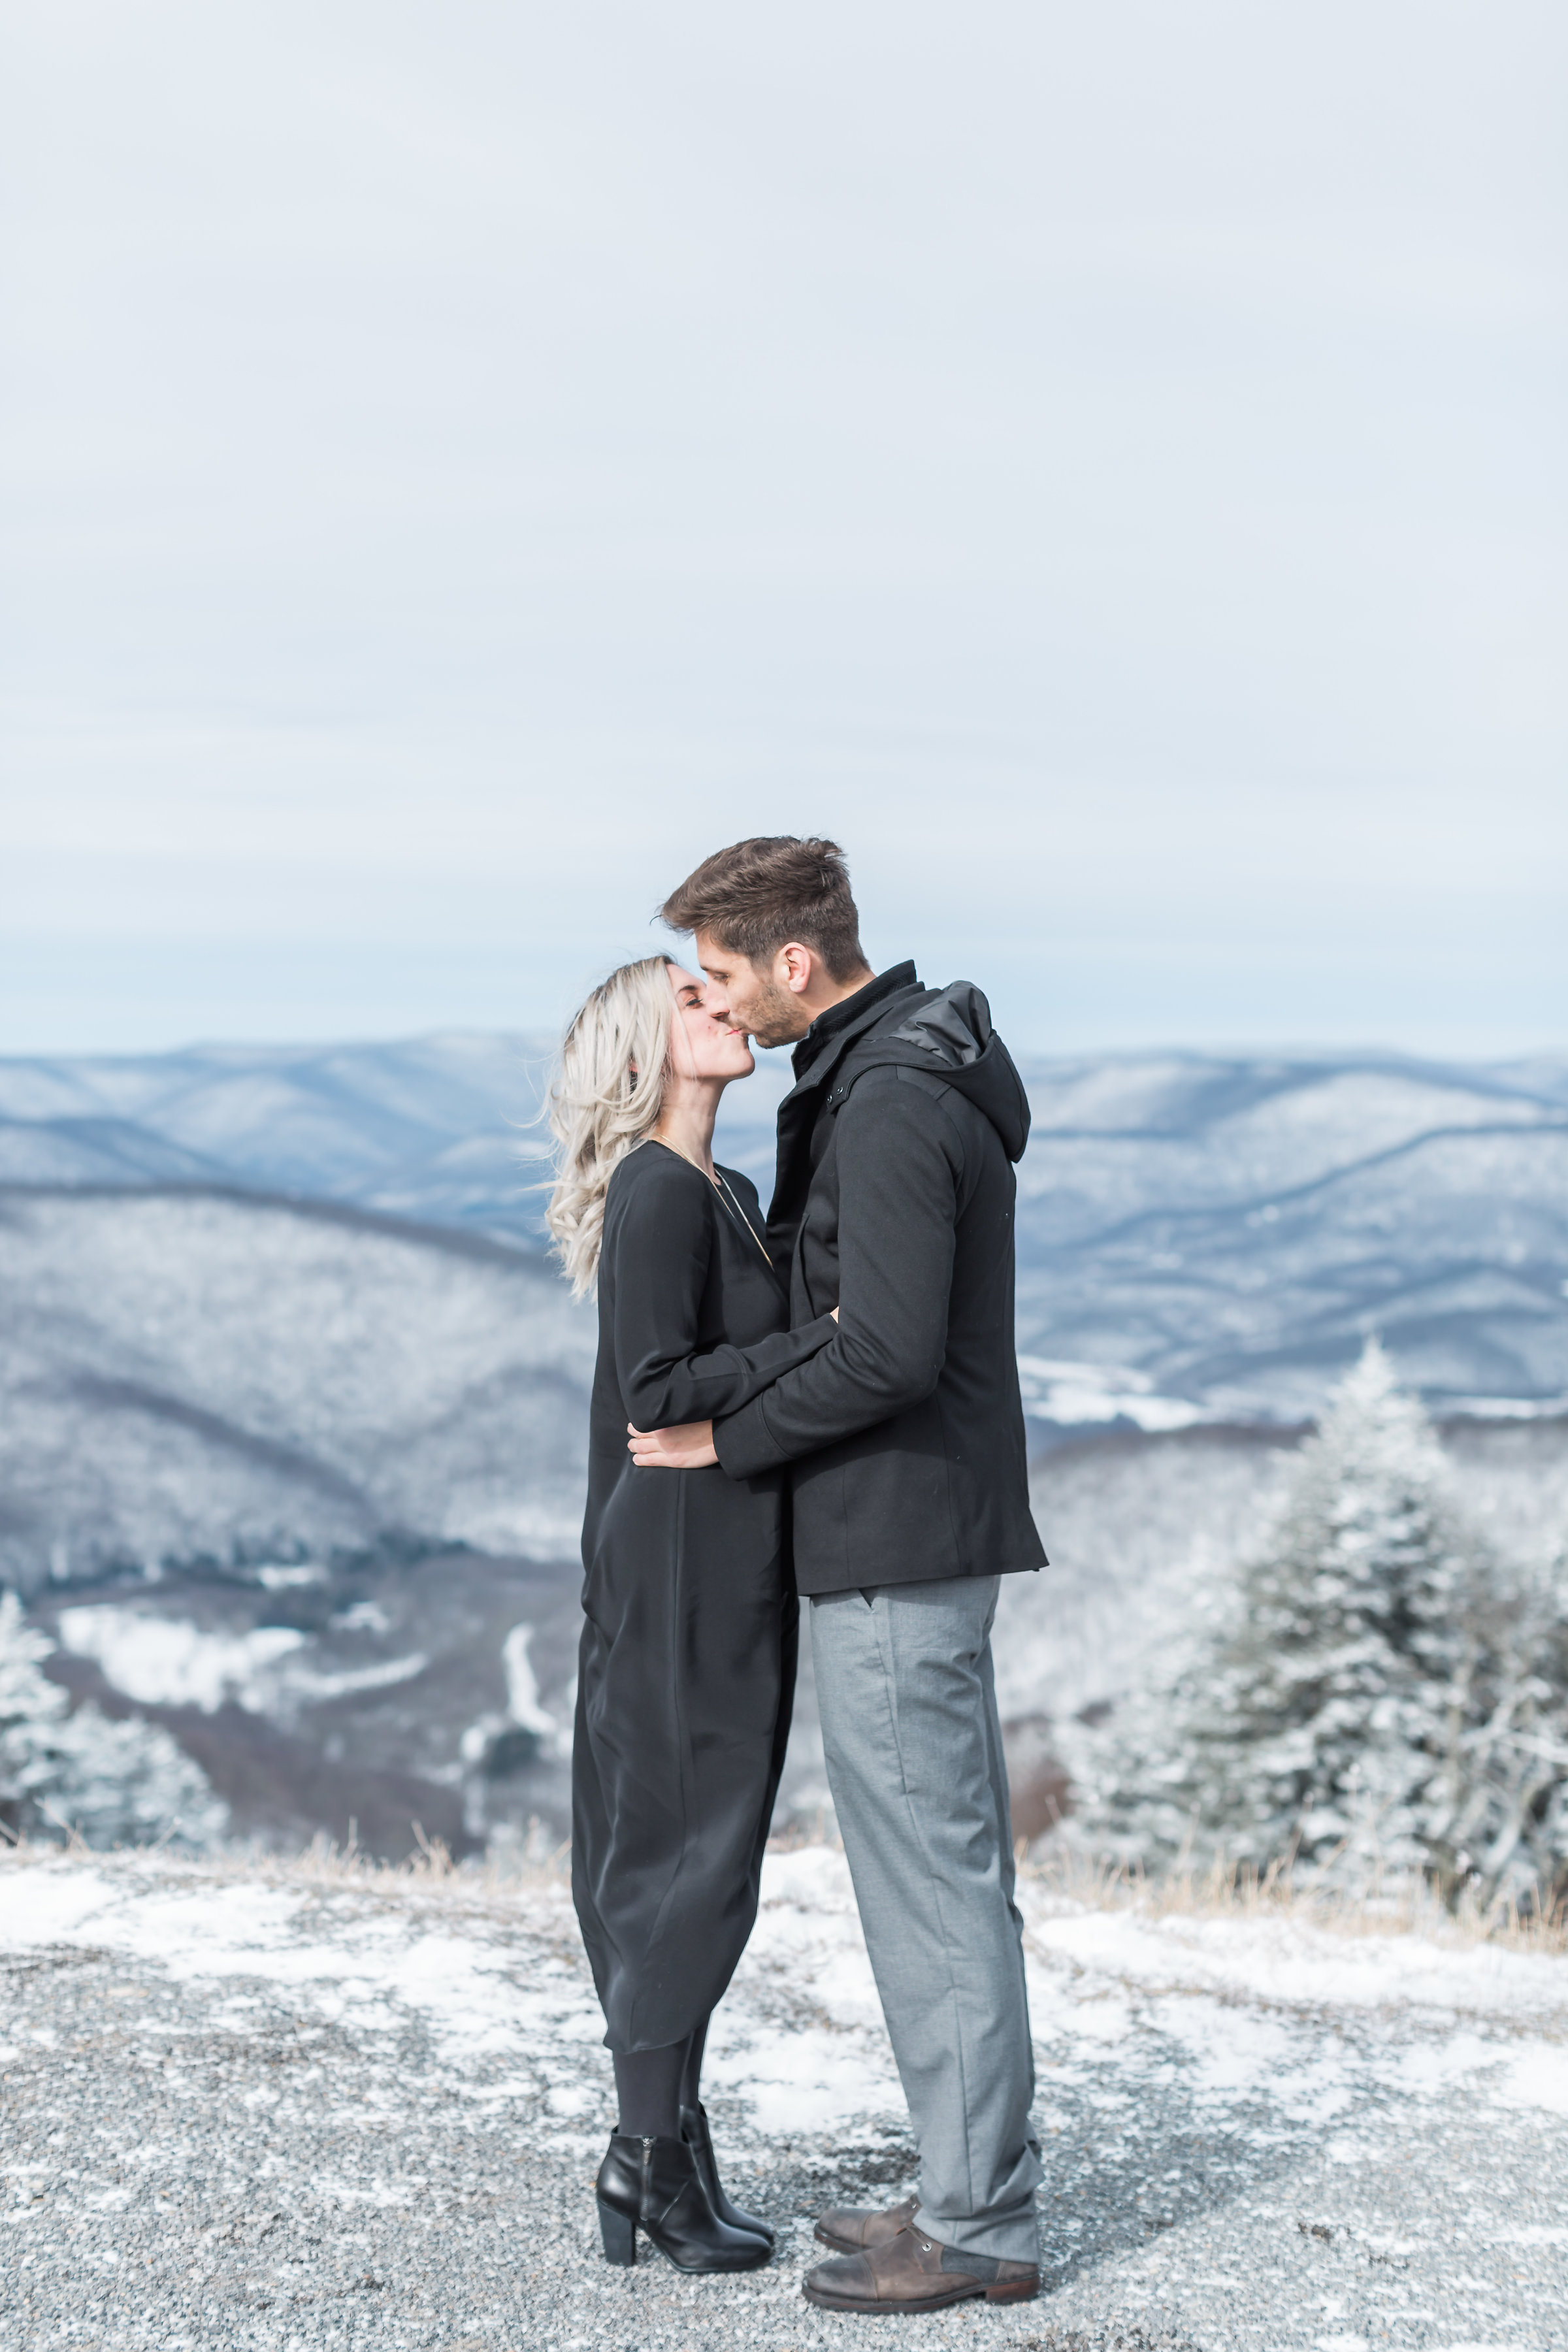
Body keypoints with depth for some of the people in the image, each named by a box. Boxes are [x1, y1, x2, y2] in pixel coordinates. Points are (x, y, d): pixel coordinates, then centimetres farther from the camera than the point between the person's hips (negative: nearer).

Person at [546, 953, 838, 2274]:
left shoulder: (729, 1196, 15)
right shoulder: (657, 1196, -14)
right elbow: (662, 1390, -22)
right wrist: (831, 1335, -20)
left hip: (728, 1566, 10)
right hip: (683, 1566, -10)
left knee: (680, 1861, 13)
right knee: (686, 1859, -3)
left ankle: (663, 2152, 22)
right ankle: (652, 2160, 8)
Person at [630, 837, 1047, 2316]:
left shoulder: (891, 1109, -20)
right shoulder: (912, 1073, 13)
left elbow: (887, 1353, -26)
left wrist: (729, 1438, -14)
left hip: (891, 1550, -11)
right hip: (929, 1538, 11)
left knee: (928, 1881, -3)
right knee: (955, 1871, 15)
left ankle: (978, 2227, 6)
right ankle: (977, 2186, 25)